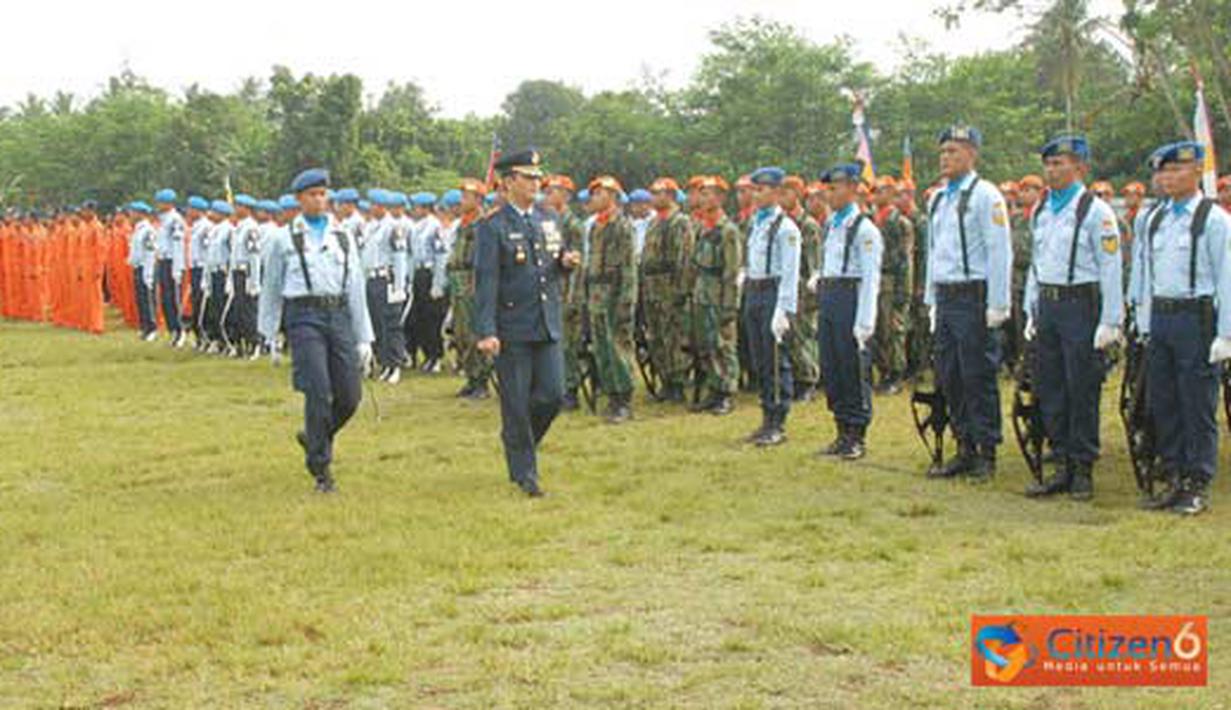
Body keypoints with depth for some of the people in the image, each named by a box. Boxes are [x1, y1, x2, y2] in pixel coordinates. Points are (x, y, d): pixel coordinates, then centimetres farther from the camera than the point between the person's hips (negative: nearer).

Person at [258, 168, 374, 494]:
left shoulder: (343, 236, 13)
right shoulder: (285, 239, 6)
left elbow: (356, 288, 12)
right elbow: (272, 290, 12)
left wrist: (364, 338, 8)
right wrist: (270, 337, 11)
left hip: (339, 315, 3)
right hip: (305, 316, -3)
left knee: (350, 395, 0)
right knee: (318, 393, -11)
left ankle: (314, 437, 29)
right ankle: (321, 469, 1)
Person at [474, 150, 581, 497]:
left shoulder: (548, 220, 12)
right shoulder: (493, 227, -7)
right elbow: (486, 282, -11)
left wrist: (565, 262, -3)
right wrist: (486, 332, -18)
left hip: (548, 325, 6)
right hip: (512, 329, -5)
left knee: (553, 394, 2)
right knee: (517, 403, 1)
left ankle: (518, 439, 28)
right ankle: (524, 472, 13)